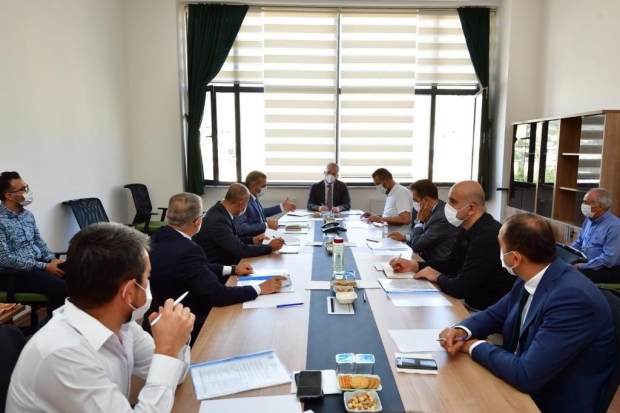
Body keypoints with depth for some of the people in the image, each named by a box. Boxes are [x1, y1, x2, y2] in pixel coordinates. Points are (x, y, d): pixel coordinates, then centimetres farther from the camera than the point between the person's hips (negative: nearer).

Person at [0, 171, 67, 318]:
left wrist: (52, 259, -4)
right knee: (60, 288, -27)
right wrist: (44, 266, -20)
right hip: (13, 273, -7)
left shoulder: (27, 215, 10)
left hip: (37, 264, 7)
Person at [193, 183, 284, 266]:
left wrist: (252, 240, 10)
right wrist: (270, 247, -16)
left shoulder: (219, 212, 1)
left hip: (222, 263, 8)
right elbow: (240, 250, -24)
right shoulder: (218, 220, -26)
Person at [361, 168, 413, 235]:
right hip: (389, 234, 8)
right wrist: (376, 216, 11)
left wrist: (381, 219, -15)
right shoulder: (391, 194, 15)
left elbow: (405, 219, -21)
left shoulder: (401, 192, -12)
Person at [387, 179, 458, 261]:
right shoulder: (437, 209, 2)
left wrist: (420, 220, -12)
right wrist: (404, 237, 6)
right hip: (429, 257, 8)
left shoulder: (441, 217, -26)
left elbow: (416, 246, -21)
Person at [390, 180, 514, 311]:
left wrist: (437, 277, -10)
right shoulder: (467, 229, 2)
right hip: (474, 302, 8)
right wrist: (414, 265, 1)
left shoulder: (488, 235, -29)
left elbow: (460, 288, -31)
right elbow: (451, 263, 14)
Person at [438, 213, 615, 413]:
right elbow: (494, 315, 10)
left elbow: (526, 375, -31)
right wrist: (463, 330, -11)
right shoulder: (530, 279, -4)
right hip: (523, 389, 7)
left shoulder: (573, 297, -29)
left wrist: (474, 346, -16)